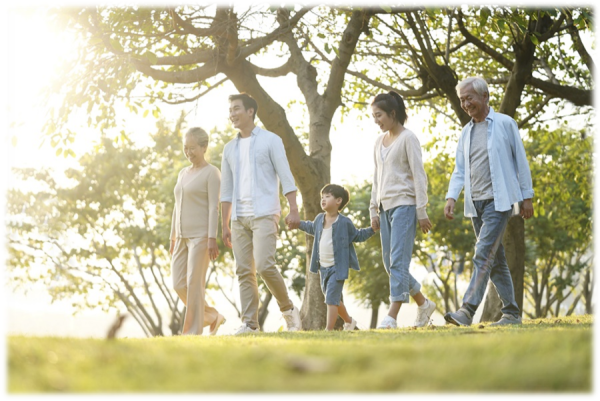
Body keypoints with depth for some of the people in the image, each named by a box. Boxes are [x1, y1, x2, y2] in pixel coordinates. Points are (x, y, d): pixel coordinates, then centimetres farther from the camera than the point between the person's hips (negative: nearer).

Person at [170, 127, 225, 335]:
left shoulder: (212, 173, -5)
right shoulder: (183, 173, 17)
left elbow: (214, 207, -12)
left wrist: (212, 239, -19)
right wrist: (173, 238, 16)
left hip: (201, 236, -7)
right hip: (183, 237, 7)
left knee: (194, 283, -10)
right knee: (179, 285, 2)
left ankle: (193, 330, -5)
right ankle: (212, 316, 16)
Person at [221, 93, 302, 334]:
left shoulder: (270, 140, 2)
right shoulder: (229, 148, 17)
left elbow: (286, 176, -4)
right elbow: (226, 190, 17)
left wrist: (293, 210, -13)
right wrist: (225, 225, 12)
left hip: (264, 214, -5)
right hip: (239, 217, 5)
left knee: (264, 265, -17)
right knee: (244, 271, 0)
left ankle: (288, 310, 2)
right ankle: (249, 323, 2)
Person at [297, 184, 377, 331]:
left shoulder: (344, 222, -10)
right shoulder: (319, 219, 4)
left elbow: (358, 236, 4)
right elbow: (312, 228, 27)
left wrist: (372, 229, -7)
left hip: (338, 267, -6)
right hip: (323, 267, 6)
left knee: (331, 298, -14)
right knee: (335, 299, 18)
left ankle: (329, 330, -13)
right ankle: (349, 321, 39)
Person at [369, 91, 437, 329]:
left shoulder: (407, 138, -5)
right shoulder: (379, 142, 16)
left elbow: (419, 175, -8)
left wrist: (421, 211, -12)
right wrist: (374, 211, 16)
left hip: (404, 205, -8)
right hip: (385, 207, 8)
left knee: (398, 262, -14)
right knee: (389, 264, 7)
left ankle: (392, 316, -18)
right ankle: (423, 304, 22)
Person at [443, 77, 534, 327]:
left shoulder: (505, 124, -1)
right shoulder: (466, 132, 15)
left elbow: (521, 162, 0)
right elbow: (460, 170, 14)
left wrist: (527, 196, -2)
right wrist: (451, 197, -1)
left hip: (499, 201, -6)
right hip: (475, 204, 7)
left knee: (484, 255, -17)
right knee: (495, 260, 9)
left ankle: (467, 310, -25)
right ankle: (511, 313, 16)